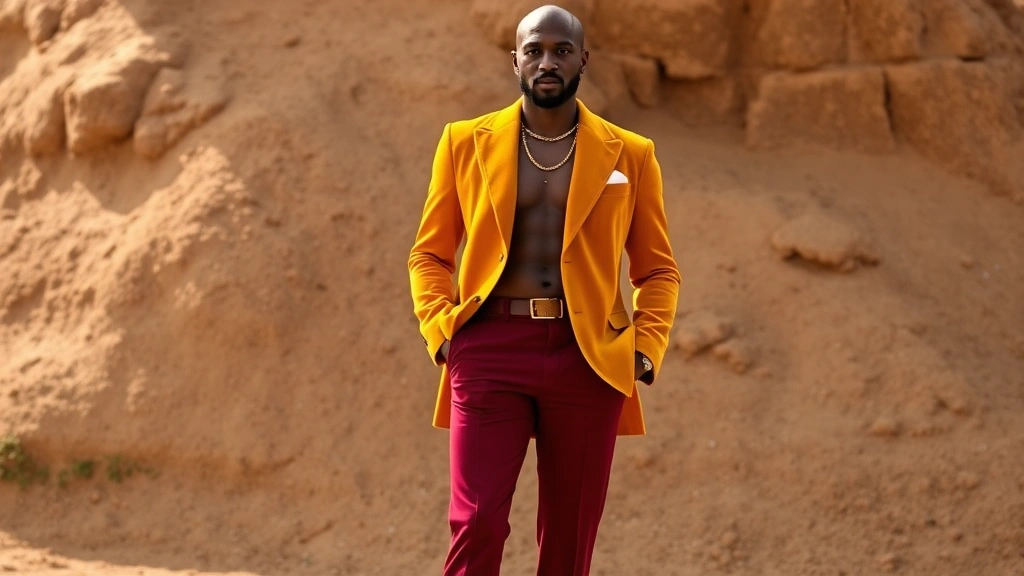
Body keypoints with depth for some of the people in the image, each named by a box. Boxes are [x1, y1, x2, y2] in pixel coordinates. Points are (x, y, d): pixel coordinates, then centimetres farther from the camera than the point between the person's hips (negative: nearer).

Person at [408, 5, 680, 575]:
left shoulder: (630, 155, 9)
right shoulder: (466, 142, 9)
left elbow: (658, 269, 14)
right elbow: (430, 254, 13)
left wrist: (647, 348, -2)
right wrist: (440, 330, -3)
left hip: (588, 358, 1)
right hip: (490, 352, -1)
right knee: (477, 523, -12)